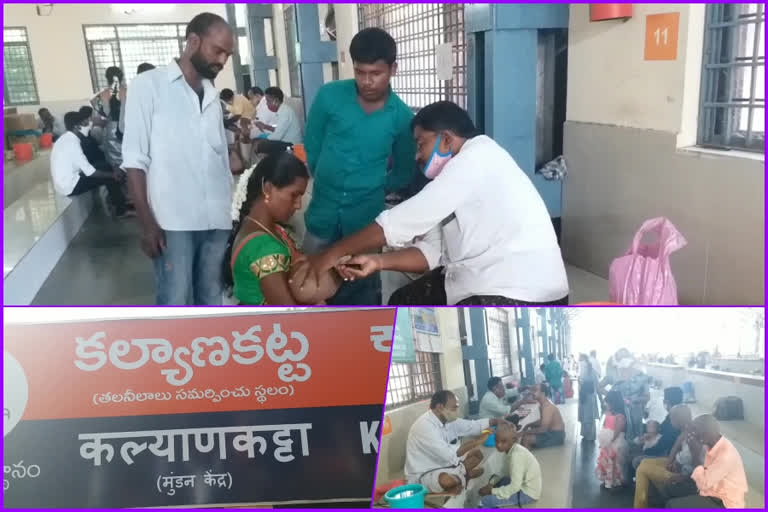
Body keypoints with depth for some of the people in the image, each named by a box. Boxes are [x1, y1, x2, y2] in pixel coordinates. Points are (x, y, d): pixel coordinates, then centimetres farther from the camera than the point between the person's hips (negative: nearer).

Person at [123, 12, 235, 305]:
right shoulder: (149, 85, -1)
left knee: (211, 300, 11)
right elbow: (136, 161, -5)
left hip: (216, 220, 5)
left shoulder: (211, 95, 15)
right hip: (173, 223, -5)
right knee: (175, 304, -2)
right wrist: (148, 223, -10)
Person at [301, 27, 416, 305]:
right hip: (323, 214, 1)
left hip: (366, 218, 0)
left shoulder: (402, 116, -6)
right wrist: (329, 184, 10)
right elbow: (311, 149, 5)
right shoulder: (329, 96, -8)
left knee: (363, 290, 13)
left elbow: (404, 172, 8)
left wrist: (371, 189, 3)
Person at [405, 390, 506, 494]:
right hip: (423, 475, -9)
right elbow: (448, 454, -34)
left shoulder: (447, 419, -1)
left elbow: (472, 425, 9)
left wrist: (496, 421, -6)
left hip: (442, 464, 9)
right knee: (448, 480, -39)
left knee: (477, 454, 7)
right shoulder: (424, 425, -29)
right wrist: (476, 442, -26)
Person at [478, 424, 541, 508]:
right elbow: (505, 471, 10)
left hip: (528, 493, -10)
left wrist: (492, 491, -20)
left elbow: (515, 487, -29)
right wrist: (491, 483, -5)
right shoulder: (509, 449, -3)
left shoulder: (516, 455, -30)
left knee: (485, 501, -16)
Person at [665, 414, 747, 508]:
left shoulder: (726, 454, -28)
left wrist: (695, 453, -26)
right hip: (712, 490, 9)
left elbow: (703, 484, -26)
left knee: (673, 506, -19)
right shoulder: (710, 444, -3)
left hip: (724, 503, -9)